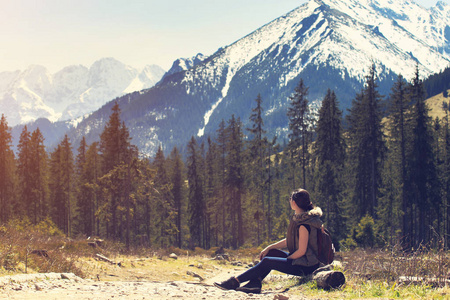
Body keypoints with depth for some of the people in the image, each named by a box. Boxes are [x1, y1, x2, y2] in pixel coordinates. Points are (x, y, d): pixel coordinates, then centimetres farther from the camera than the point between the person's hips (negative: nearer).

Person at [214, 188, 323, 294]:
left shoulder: (304, 225, -21)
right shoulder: (298, 218, 11)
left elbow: (301, 251, -23)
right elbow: (289, 241, 17)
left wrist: (286, 260, -9)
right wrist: (269, 248, 10)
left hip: (306, 266, -10)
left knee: (267, 262, -13)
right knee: (271, 252, 8)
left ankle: (235, 282, -6)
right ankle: (255, 283, -5)